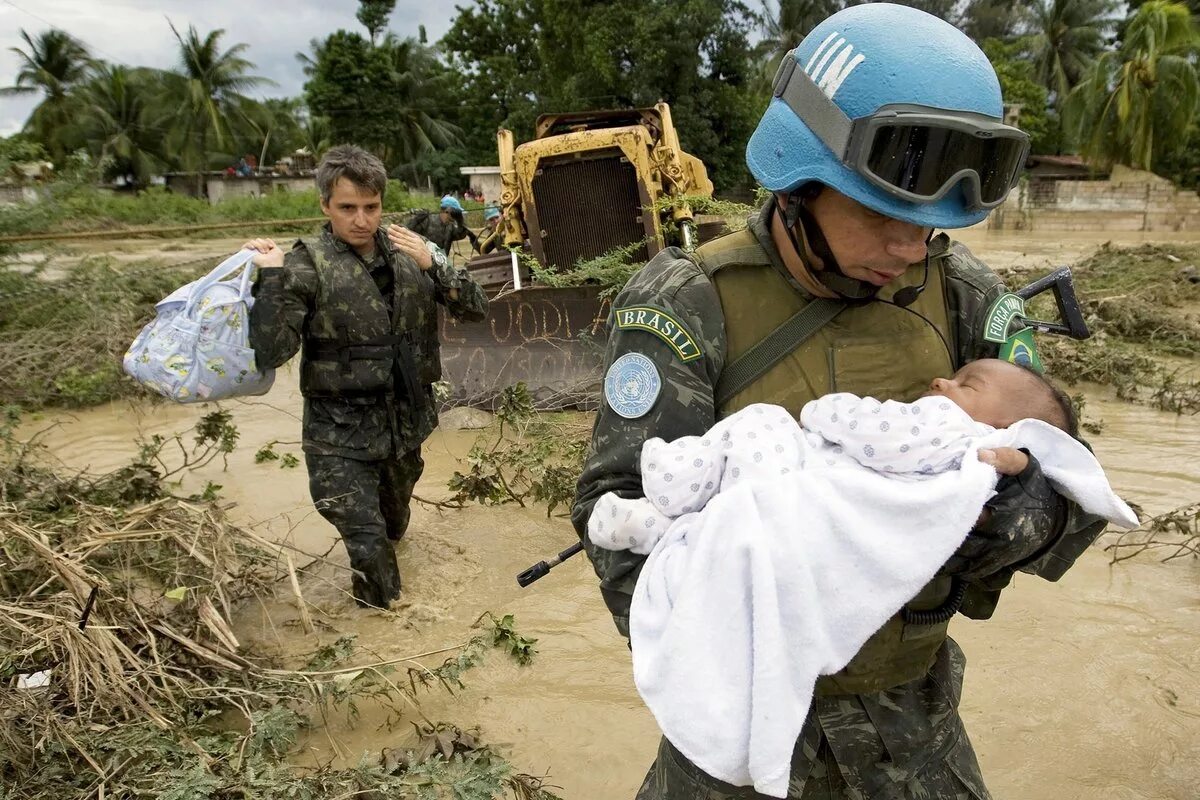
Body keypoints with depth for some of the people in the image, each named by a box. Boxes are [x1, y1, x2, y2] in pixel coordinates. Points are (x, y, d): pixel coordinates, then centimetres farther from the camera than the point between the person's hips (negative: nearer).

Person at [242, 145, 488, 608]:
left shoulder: (408, 252, 0)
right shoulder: (306, 266, -12)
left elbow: (475, 309, -3)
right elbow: (270, 353, -19)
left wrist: (432, 266, -17)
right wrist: (271, 277, -25)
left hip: (407, 422, 4)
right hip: (341, 433, -4)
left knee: (394, 522, 25)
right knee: (367, 545, -5)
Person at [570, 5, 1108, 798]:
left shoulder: (955, 292, -8)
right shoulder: (691, 307, -20)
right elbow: (626, 506, -21)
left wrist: (1035, 510, -27)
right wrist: (700, 650, -37)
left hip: (908, 687, 4)